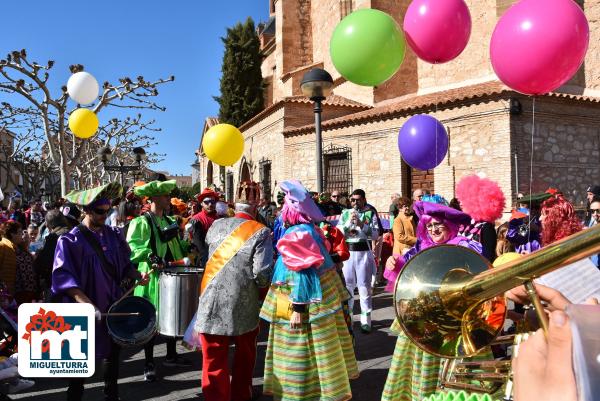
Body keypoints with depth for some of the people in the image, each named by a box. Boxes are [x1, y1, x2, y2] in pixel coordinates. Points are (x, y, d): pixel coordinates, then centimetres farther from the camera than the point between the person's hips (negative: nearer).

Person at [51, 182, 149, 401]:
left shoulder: (113, 234, 4)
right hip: (84, 311, -5)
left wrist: (137, 275, -7)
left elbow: (124, 264, 14)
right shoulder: (70, 241, -12)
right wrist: (89, 306, -30)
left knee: (113, 352, 17)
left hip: (113, 305, 6)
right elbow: (64, 279, -20)